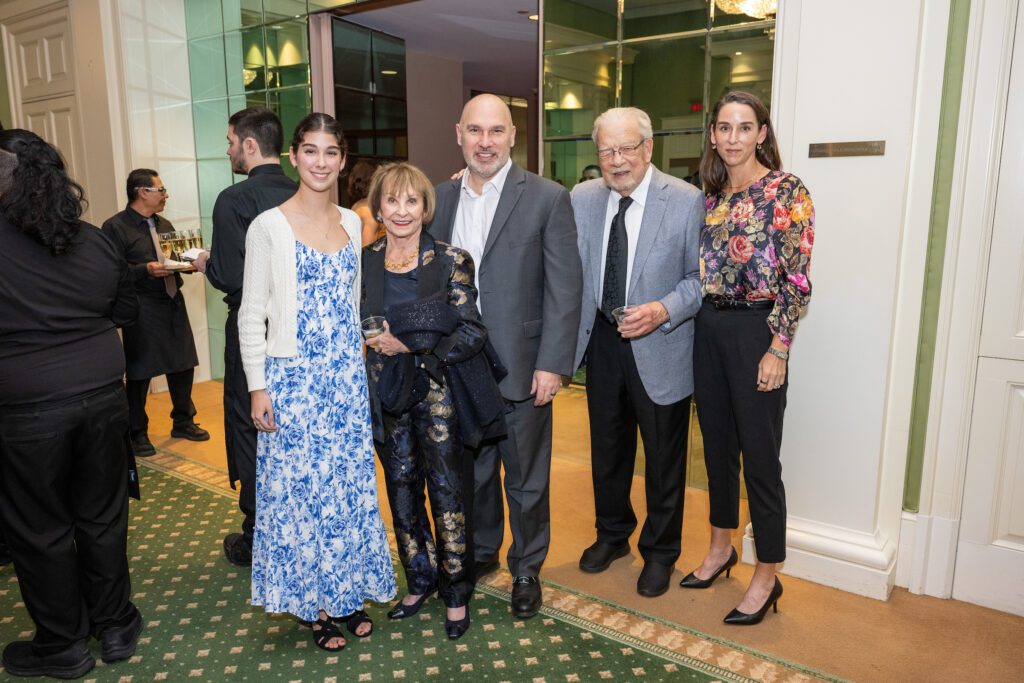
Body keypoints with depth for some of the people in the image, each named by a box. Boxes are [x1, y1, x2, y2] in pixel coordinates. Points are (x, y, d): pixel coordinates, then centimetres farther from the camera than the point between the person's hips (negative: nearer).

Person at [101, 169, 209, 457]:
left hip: (173, 303, 7)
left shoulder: (165, 225, 17)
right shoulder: (115, 227, -7)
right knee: (139, 373, 1)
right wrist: (146, 270, -25)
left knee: (183, 365, 12)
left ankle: (183, 422, 29)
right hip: (142, 311, -7)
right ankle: (138, 433, 16)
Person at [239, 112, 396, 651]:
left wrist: (362, 364, 12)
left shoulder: (352, 223, 7)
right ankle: (313, 604, 24)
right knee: (299, 486, 5)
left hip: (347, 375, 4)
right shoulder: (269, 226, -6)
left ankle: (347, 592, 29)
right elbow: (251, 314, -5)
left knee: (350, 483, 11)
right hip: (293, 378, -4)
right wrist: (257, 387, -9)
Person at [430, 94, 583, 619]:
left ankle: (527, 570, 31)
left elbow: (565, 288, -9)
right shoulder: (441, 198, 7)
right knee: (471, 471, 18)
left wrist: (553, 364, -13)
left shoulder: (547, 198, -7)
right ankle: (480, 553, 41)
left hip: (520, 368, -4)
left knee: (525, 478, 10)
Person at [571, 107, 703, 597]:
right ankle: (612, 534, 43)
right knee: (607, 449, 20)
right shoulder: (581, 199, -1)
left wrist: (663, 310, -25)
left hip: (659, 348, -3)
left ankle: (660, 552, 34)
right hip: (601, 342, 4)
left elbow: (702, 277, -9)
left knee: (663, 457, 11)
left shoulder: (687, 200, -13)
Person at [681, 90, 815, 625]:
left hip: (755, 330, -6)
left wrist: (777, 349, -16)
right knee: (717, 445, 16)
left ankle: (767, 577, 17)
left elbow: (797, 279, -12)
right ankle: (720, 549, 33)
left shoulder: (787, 191, -8)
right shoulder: (712, 196, 10)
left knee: (760, 455, 1)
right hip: (708, 328, 6)